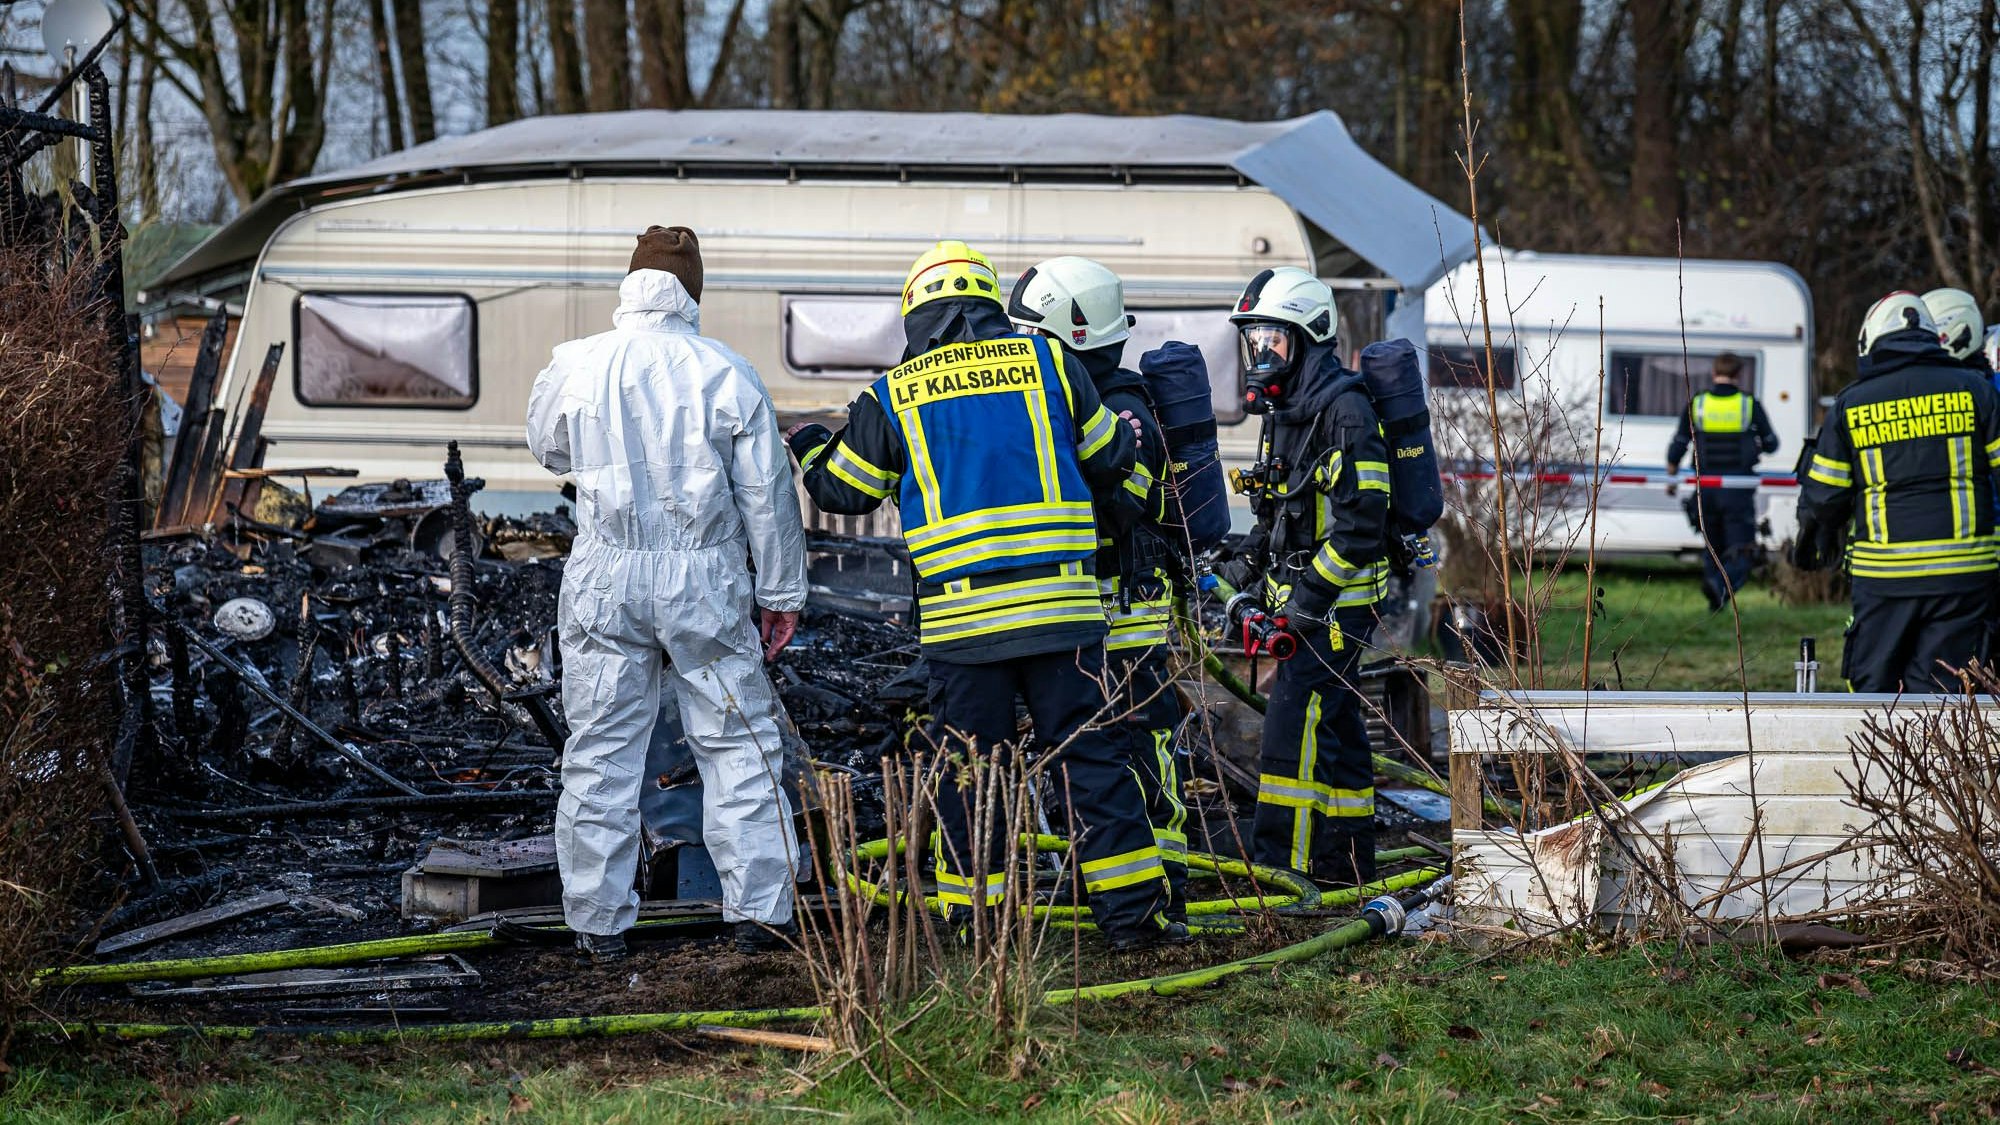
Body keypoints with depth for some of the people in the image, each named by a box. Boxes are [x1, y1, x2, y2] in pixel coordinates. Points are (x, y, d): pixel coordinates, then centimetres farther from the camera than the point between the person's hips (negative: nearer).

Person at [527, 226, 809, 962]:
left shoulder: (574, 367, -2)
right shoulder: (727, 375, -5)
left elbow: (548, 449, 18)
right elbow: (767, 495, -1)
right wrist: (782, 594, 8)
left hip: (606, 579, 1)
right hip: (707, 578, -1)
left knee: (601, 750, 8)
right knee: (739, 745, 8)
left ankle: (599, 923, 11)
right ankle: (758, 913, 7)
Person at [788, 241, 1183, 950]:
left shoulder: (892, 397, 5)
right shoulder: (1047, 364, 5)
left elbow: (843, 491, 17)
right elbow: (1113, 462, 14)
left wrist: (809, 448, 38)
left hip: (961, 617, 0)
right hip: (1061, 606, 0)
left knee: (969, 771, 9)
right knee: (1088, 756, 4)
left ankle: (973, 916, 13)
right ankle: (1131, 913, 4)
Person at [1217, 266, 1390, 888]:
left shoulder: (1344, 411, -17)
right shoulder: (1284, 411, 14)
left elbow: (1361, 523, -22)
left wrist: (1306, 598, -22)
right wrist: (1240, 578, 13)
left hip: (1339, 598, -9)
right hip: (1305, 598, 9)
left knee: (1294, 720, -14)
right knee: (1335, 726, 13)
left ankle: (1283, 866, -14)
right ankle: (1344, 862, 20)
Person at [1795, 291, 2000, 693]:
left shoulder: (1850, 404, 2)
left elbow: (1823, 495, 5)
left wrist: (1813, 543, 23)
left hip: (1883, 569, 0)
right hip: (1963, 569, 0)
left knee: (1873, 687, 11)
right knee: (1941, 688, 4)